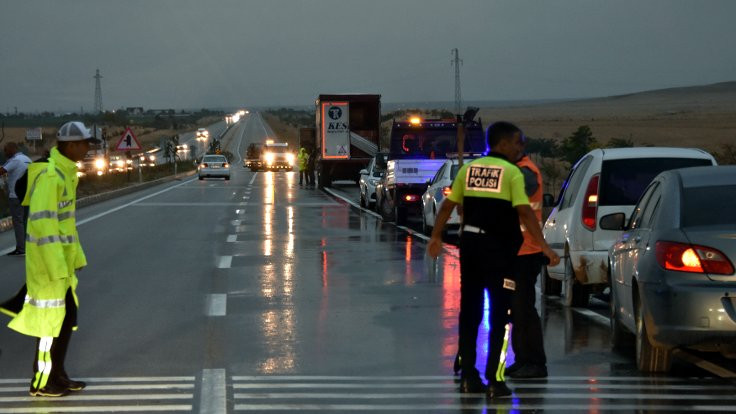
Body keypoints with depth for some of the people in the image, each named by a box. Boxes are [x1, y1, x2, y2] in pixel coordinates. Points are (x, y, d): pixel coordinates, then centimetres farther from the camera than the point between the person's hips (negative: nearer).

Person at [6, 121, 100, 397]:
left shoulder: (66, 173, 11)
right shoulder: (50, 175, -19)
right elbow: (42, 222, -24)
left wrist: (76, 256, 21)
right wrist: (57, 266, -25)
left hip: (61, 258, 10)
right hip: (47, 259, -10)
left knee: (67, 317, 15)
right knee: (50, 320, -2)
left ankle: (57, 375, 25)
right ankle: (41, 382, 8)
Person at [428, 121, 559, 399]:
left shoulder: (469, 168, 8)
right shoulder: (511, 172, -8)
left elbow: (447, 206, 9)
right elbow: (524, 212, -16)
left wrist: (436, 237, 20)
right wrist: (544, 247, -15)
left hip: (470, 244, 5)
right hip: (499, 248, -5)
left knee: (469, 311, 13)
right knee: (499, 314, 1)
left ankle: (468, 377, 17)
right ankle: (494, 380, -3)